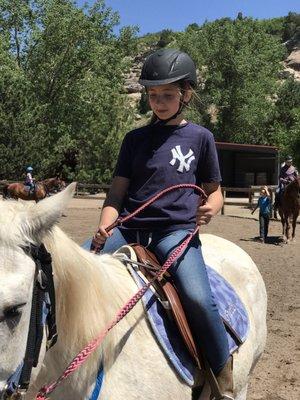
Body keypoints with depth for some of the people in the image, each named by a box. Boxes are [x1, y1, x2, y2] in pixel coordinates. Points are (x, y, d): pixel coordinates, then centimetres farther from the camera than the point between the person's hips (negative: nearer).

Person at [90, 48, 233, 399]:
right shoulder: (135, 139, 14)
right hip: (128, 229, 3)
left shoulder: (200, 137, 10)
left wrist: (210, 207, -8)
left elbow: (213, 190, 16)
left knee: (197, 297, -28)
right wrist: (105, 227, -9)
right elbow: (118, 189, 10)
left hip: (176, 231, -3)